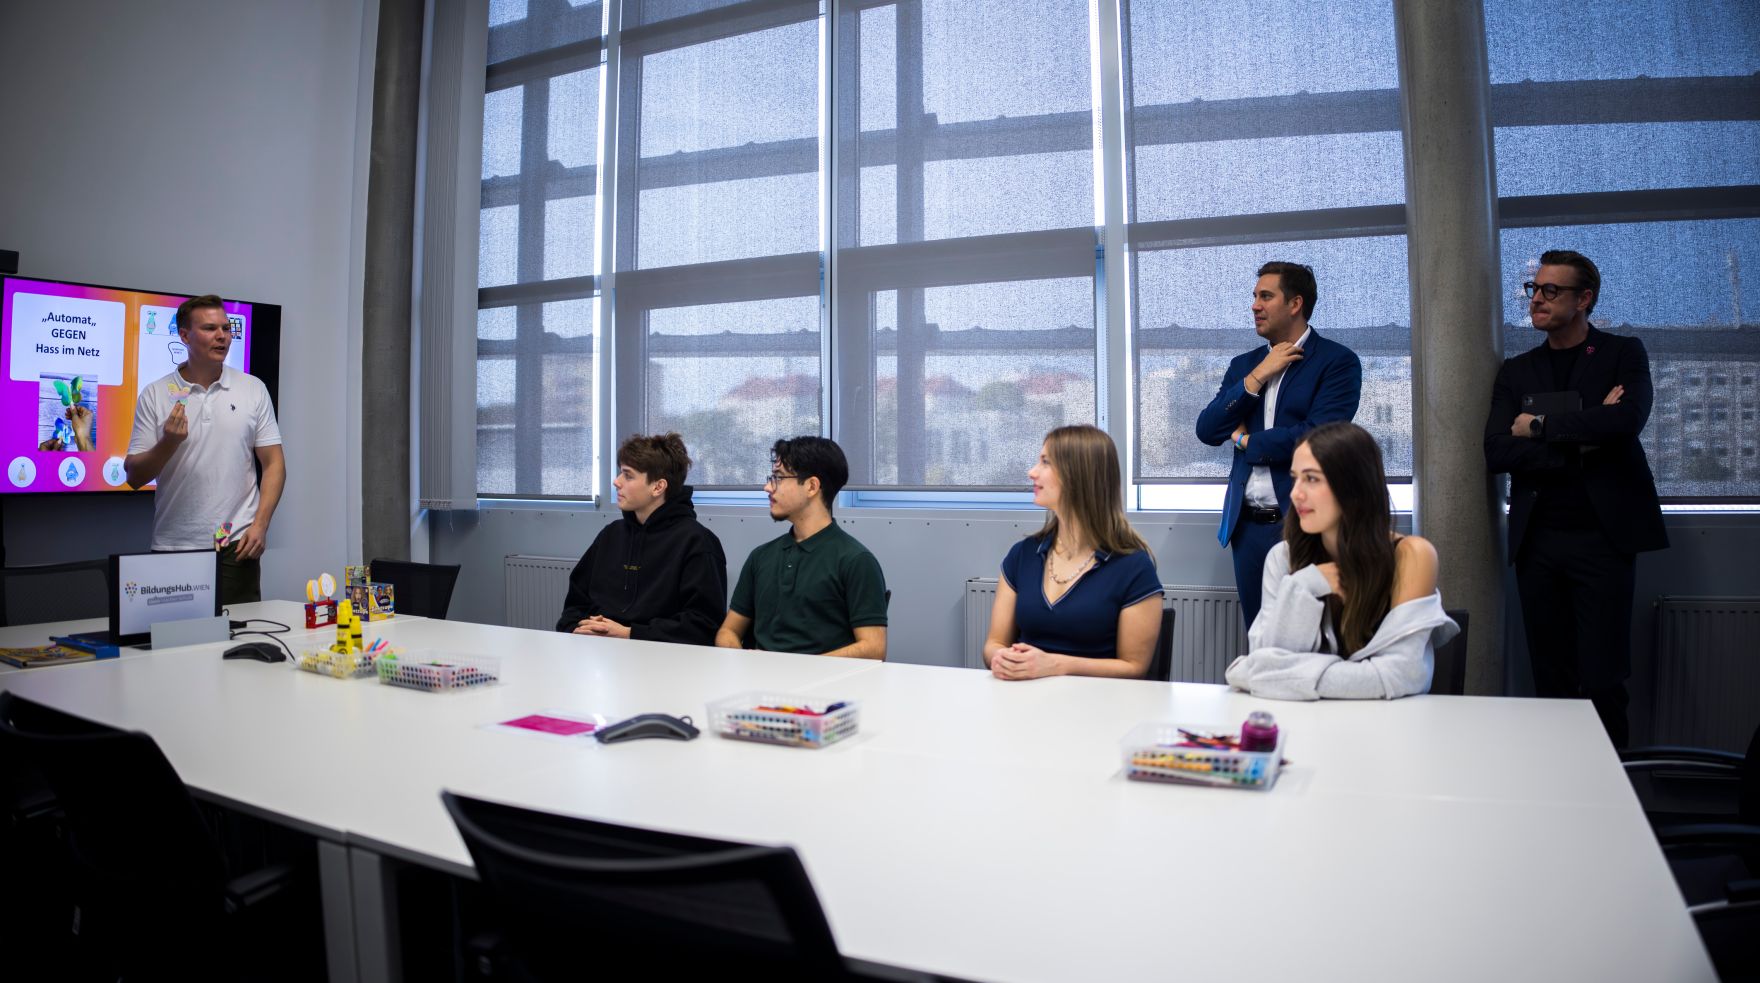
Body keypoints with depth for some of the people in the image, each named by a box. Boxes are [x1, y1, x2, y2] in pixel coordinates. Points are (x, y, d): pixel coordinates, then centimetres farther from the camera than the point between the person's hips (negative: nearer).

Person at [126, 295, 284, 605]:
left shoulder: (253, 389, 5)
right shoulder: (154, 395, 3)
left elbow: (273, 464, 3)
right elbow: (134, 476, 2)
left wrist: (260, 525, -7)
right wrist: (169, 442, -16)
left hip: (236, 545, 0)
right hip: (173, 547, 0)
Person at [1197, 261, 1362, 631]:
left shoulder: (1338, 361, -4)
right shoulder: (1243, 365, 12)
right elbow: (1207, 431, 1)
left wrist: (1245, 440, -4)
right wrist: (1257, 376, -8)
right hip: (1248, 525, 5)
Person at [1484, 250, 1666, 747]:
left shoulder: (1624, 354, 5)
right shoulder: (1516, 371, 12)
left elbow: (1626, 420, -16)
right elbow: (1496, 452, -2)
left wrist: (1539, 427, -7)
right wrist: (1581, 438, -10)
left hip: (1603, 534, -3)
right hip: (1537, 538, 3)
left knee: (1602, 681, -2)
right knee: (1551, 680, 8)